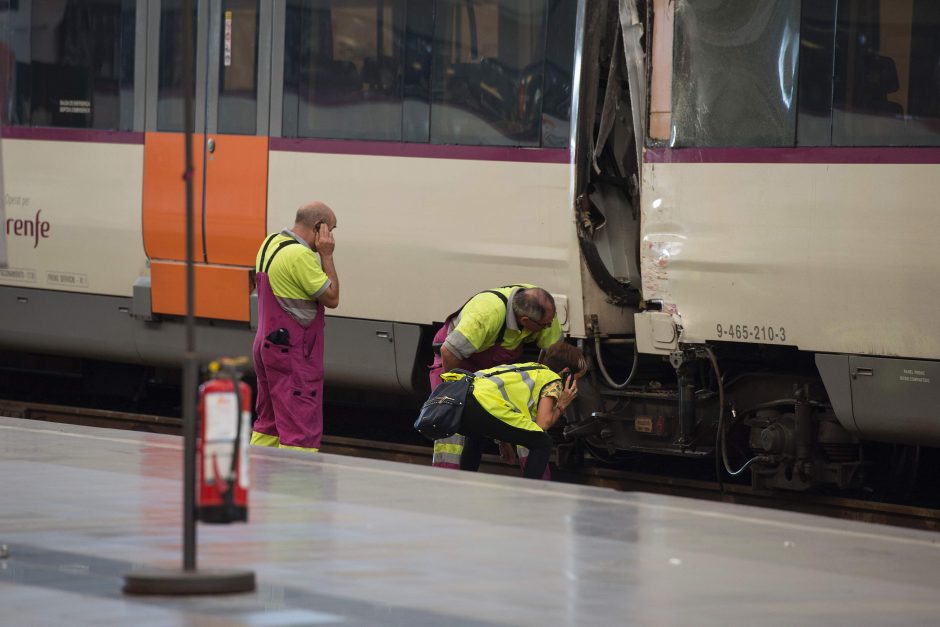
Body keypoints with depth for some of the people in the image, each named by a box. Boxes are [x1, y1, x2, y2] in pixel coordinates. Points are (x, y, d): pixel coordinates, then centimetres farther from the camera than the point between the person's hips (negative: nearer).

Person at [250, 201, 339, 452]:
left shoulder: (270, 243, 9)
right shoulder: (300, 255, -20)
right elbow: (331, 298, -15)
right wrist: (326, 255, -11)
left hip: (266, 345, 10)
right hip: (293, 354, -10)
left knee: (268, 424, 17)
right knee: (302, 430, -9)